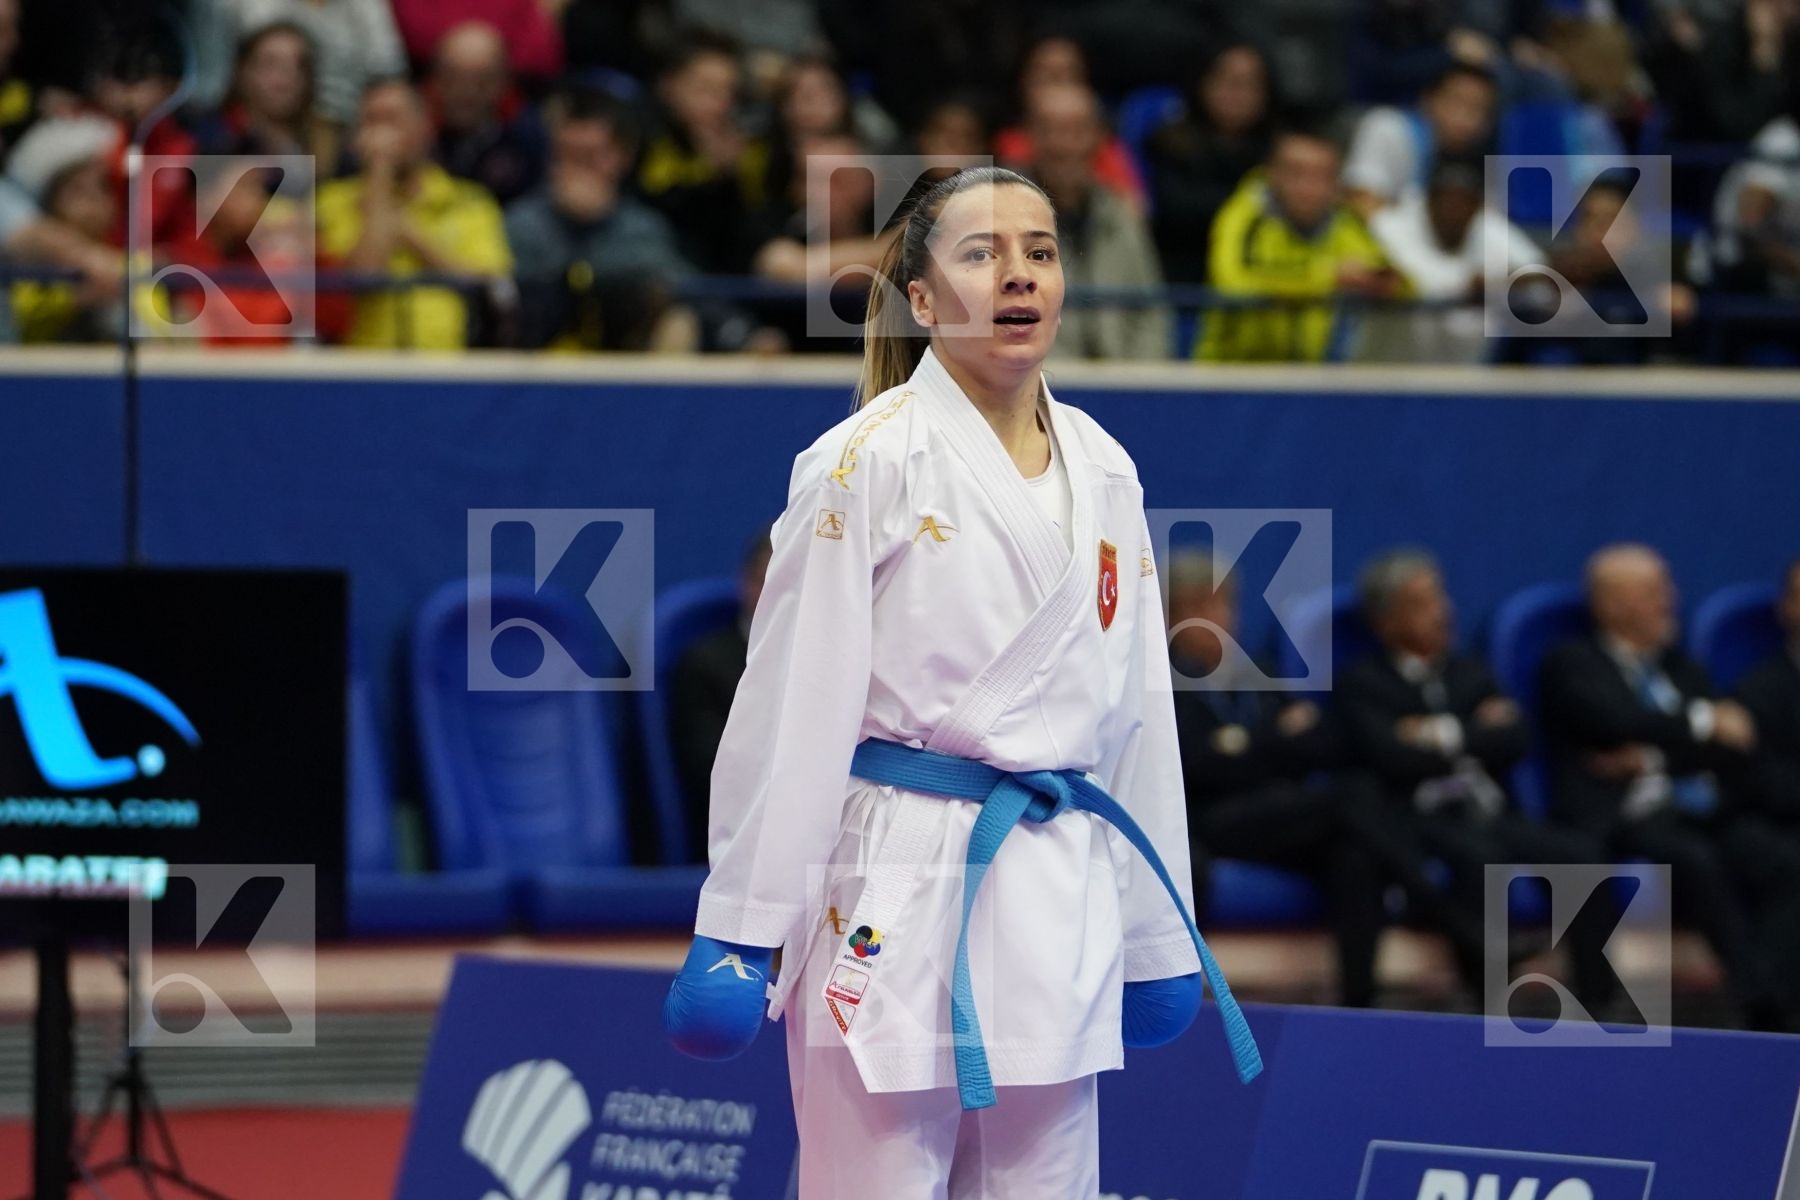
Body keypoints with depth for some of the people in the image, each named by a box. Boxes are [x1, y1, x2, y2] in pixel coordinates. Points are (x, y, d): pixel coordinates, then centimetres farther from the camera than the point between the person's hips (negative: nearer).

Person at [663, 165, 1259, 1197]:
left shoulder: (1103, 473, 11)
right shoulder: (867, 463, -6)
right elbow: (794, 703, -7)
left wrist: (1159, 935, 17)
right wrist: (739, 928, -9)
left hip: (1061, 901, 6)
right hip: (898, 901, -6)